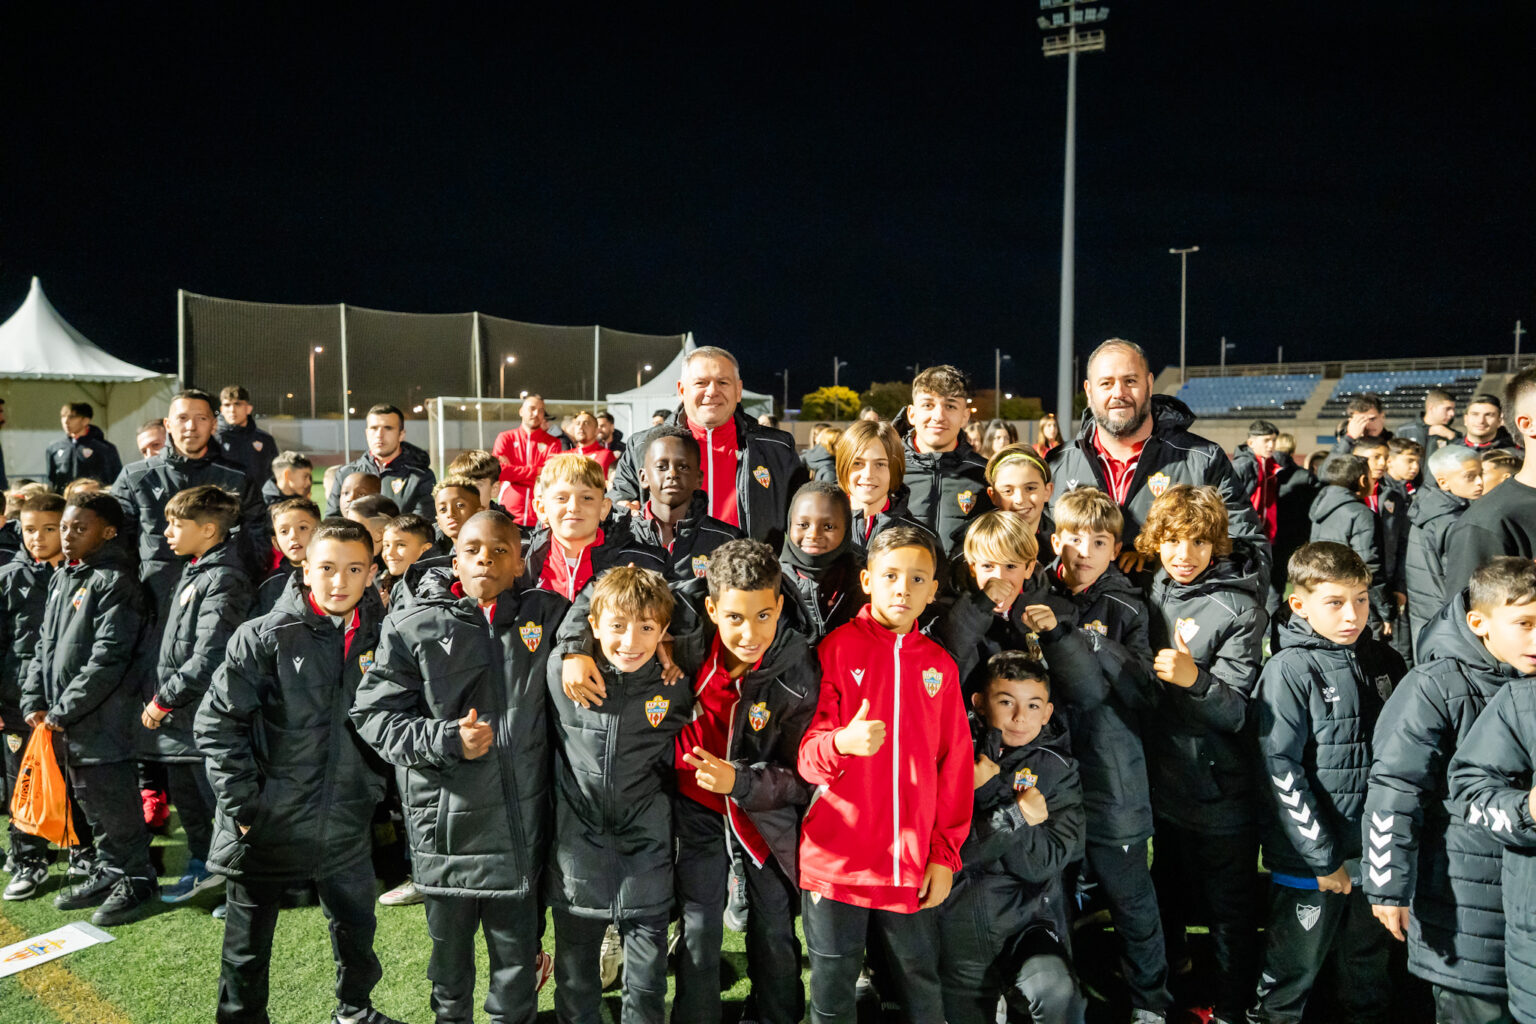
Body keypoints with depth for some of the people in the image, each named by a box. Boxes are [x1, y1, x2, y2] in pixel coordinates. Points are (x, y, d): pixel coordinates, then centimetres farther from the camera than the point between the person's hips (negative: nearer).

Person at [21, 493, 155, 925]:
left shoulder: (114, 582, -14)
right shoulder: (62, 579, 13)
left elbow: (107, 658, -20)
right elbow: (45, 645, 18)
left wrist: (64, 710, -17)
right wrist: (34, 701, 6)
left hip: (103, 721, -8)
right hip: (66, 723, 8)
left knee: (115, 802, 1)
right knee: (91, 801, 18)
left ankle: (136, 881, 16)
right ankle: (109, 874, 32)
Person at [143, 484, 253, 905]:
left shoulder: (223, 579, -19)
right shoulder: (193, 572, 11)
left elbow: (209, 657, -25)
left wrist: (165, 700, -17)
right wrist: (161, 698, 13)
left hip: (204, 713, -10)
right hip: (178, 715, 10)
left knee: (219, 798, 0)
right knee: (184, 794, 21)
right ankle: (203, 867, 38)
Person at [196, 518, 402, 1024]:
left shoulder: (377, 638, -1)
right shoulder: (265, 637, -14)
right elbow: (217, 722, -12)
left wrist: (373, 788, 6)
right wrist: (243, 803, -13)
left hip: (345, 826, 4)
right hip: (269, 826, -4)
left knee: (356, 926, 20)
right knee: (248, 944, 13)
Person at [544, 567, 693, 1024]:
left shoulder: (675, 689, -8)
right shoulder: (561, 675, -9)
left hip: (646, 856, 0)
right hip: (577, 853, 0)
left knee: (647, 985, 13)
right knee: (575, 980, 17)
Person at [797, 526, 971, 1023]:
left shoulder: (940, 665, 5)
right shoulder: (838, 648, -4)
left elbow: (954, 764, 9)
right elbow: (807, 754, -7)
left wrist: (945, 852, 5)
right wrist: (840, 743, -28)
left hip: (914, 866, 2)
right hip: (836, 861, -2)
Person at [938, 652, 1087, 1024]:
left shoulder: (1057, 770, -1)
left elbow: (1044, 862, -11)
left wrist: (989, 789, -18)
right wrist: (1013, 817, -22)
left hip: (1028, 923, -1)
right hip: (958, 936, 1)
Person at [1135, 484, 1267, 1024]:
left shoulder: (1239, 608, -16)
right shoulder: (1153, 592, 1)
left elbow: (1236, 711, -19)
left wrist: (1194, 679, -37)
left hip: (1220, 792, -6)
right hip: (1164, 778, 6)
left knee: (1229, 908, 12)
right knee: (1168, 894, 25)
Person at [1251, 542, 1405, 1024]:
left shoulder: (1384, 661, 4)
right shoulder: (1290, 669, -14)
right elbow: (1281, 769, -17)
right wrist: (1323, 855, -16)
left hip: (1377, 847, 5)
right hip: (1309, 855, -5)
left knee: (1371, 958, 21)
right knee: (1295, 966, 9)